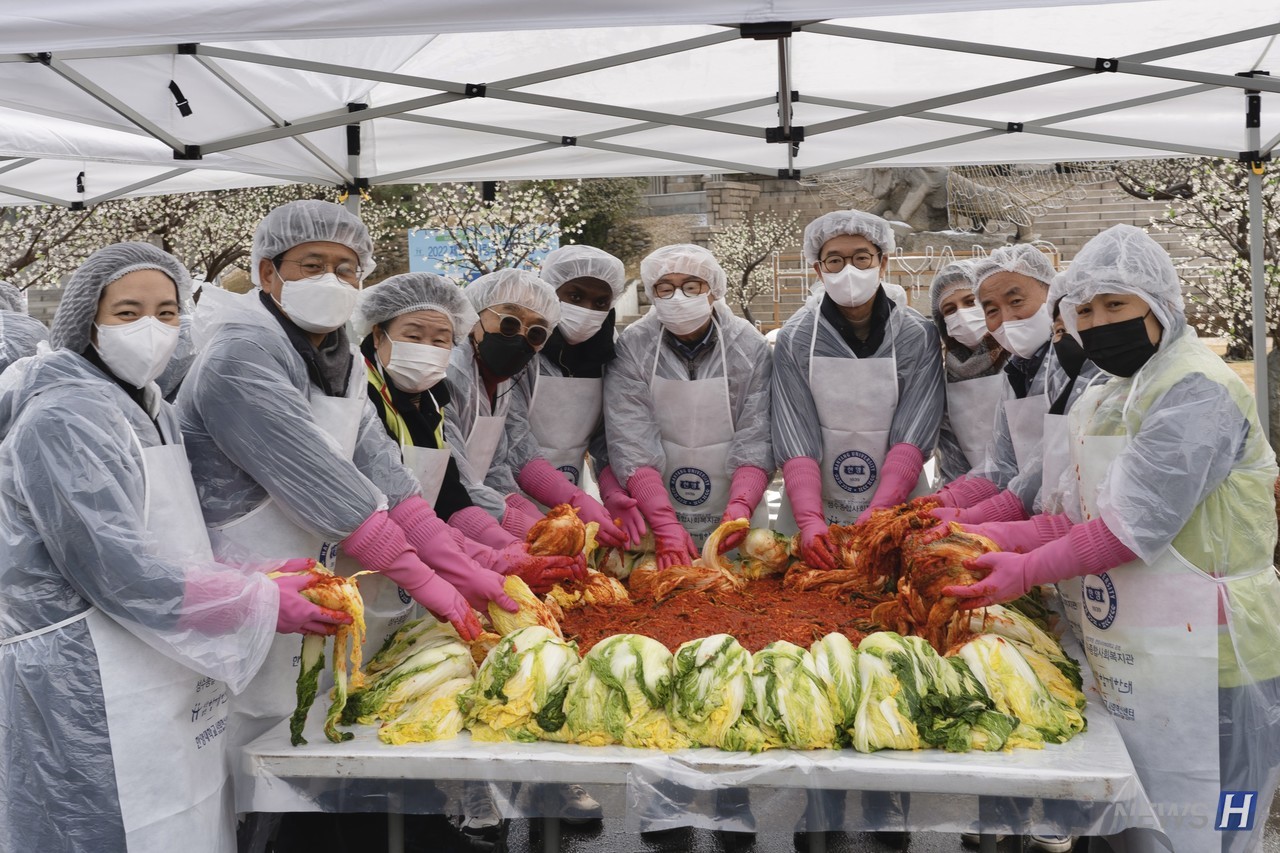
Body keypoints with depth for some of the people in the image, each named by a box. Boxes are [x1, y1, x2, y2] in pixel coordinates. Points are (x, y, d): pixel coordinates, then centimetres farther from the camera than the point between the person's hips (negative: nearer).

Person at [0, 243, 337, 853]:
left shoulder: (153, 413, 13)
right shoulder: (63, 420, -15)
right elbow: (121, 574, -21)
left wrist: (260, 577, -1)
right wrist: (263, 604, -15)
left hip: (162, 692, 9)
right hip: (89, 697, -9)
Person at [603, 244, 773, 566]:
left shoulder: (750, 346, -7)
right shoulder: (632, 347, -9)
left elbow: (756, 442, -10)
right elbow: (631, 446, -17)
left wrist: (740, 507, -26)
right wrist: (666, 526, -26)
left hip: (730, 518, 1)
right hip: (652, 518, 0)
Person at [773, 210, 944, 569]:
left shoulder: (918, 336, -8)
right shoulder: (795, 339, -7)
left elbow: (912, 440, -14)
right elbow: (796, 444, -12)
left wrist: (876, 516, -26)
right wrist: (810, 521, -25)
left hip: (895, 503, 0)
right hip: (813, 505, 0)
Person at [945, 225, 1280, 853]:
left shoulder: (1198, 391, -14)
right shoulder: (1102, 403, 14)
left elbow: (1135, 526, -21)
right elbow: (1081, 521, 11)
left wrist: (1026, 571, -19)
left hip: (1202, 668, -8)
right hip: (1128, 666, 8)